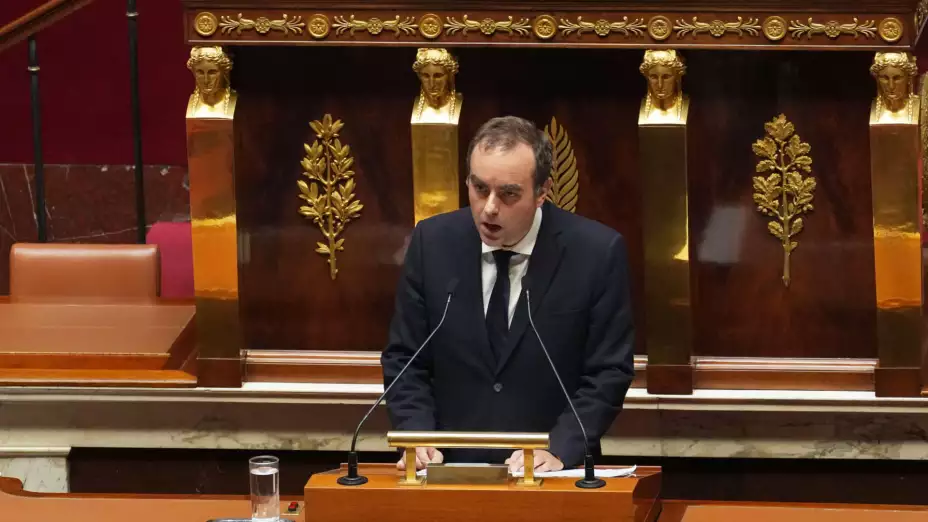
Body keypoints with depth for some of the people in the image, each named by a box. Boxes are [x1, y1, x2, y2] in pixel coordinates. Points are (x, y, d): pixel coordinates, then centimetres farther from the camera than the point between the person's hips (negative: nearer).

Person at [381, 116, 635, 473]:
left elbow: (608, 372, -2)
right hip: (451, 470, 1)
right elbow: (404, 359, 8)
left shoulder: (597, 252, -5)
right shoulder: (433, 242, 2)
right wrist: (417, 437, -8)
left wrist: (559, 450, -15)